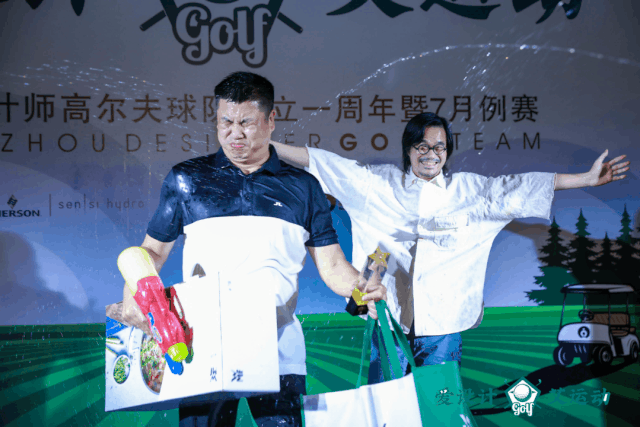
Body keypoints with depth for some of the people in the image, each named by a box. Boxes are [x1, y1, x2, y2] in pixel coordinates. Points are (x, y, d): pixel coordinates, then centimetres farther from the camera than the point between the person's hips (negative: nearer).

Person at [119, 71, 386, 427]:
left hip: (278, 348, 1)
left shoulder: (303, 188, 12)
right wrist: (133, 289, -5)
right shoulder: (186, 180, 11)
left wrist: (362, 287, -12)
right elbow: (153, 250, 15)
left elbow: (331, 266, 10)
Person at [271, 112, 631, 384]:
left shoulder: (468, 189, 10)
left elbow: (520, 186, 10)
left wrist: (588, 179, 8)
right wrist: (267, 147, 5)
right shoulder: (379, 183, 8)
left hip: (443, 325, 1)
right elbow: (324, 162, 8)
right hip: (390, 320, -1)